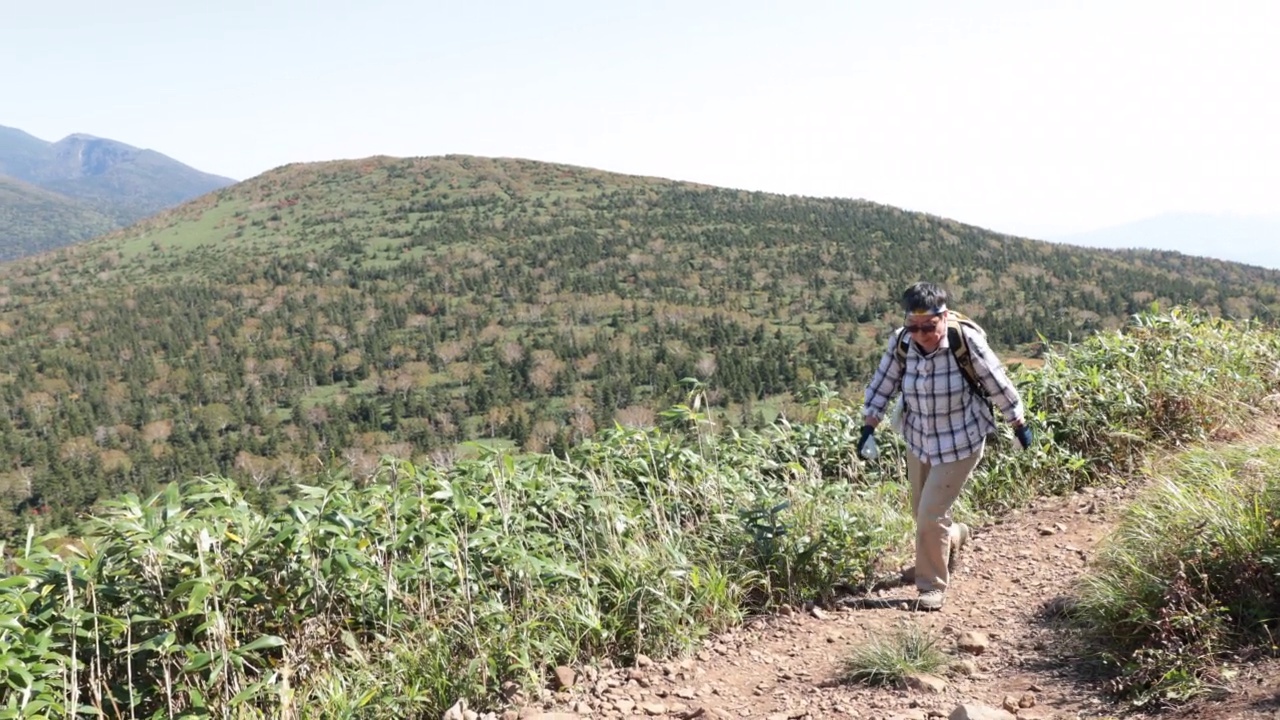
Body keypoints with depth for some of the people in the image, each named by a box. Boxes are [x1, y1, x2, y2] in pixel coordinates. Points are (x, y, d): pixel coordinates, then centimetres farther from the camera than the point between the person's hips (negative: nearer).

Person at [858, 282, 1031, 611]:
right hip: (918, 441, 5)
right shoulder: (900, 342, -15)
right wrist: (869, 426, -3)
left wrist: (1020, 424, -2)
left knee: (931, 515, -8)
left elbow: (998, 384, -12)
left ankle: (933, 586, 13)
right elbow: (882, 384, -1)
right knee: (922, 513, 18)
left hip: (960, 443, -5)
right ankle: (954, 536, 52)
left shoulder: (966, 341, -25)